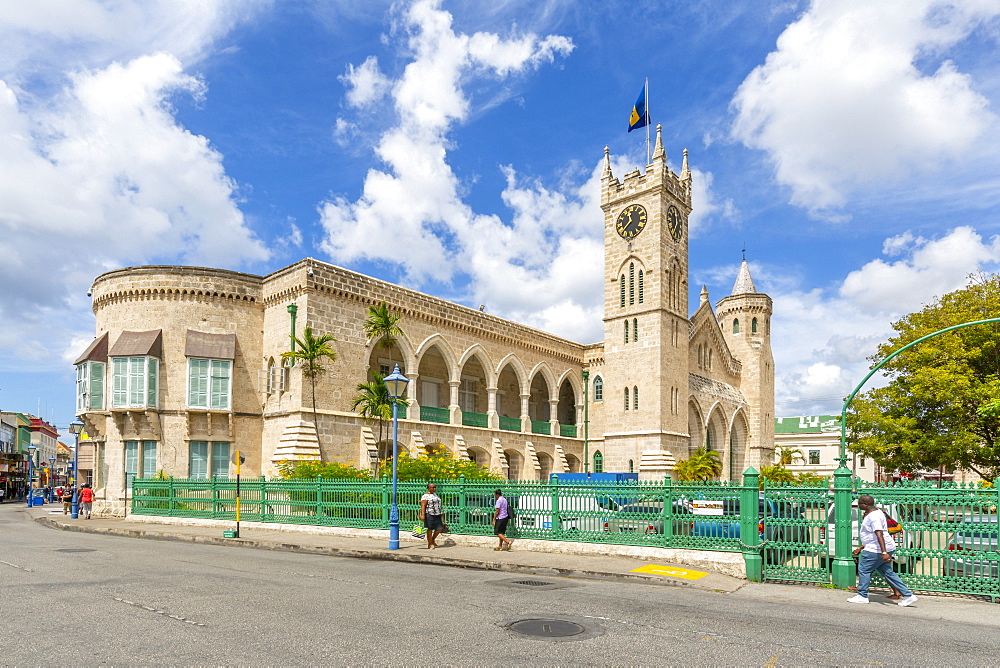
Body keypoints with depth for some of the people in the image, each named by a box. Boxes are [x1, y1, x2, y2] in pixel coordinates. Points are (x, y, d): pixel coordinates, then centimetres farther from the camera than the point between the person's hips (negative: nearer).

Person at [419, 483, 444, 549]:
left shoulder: (435, 494, 17)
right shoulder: (425, 496, -8)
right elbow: (423, 506, -14)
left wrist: (441, 514, 24)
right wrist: (422, 515, -24)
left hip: (437, 515, 8)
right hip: (429, 514, -8)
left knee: (439, 528, 5)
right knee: (430, 529, -1)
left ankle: (432, 540, 25)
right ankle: (430, 544, 10)